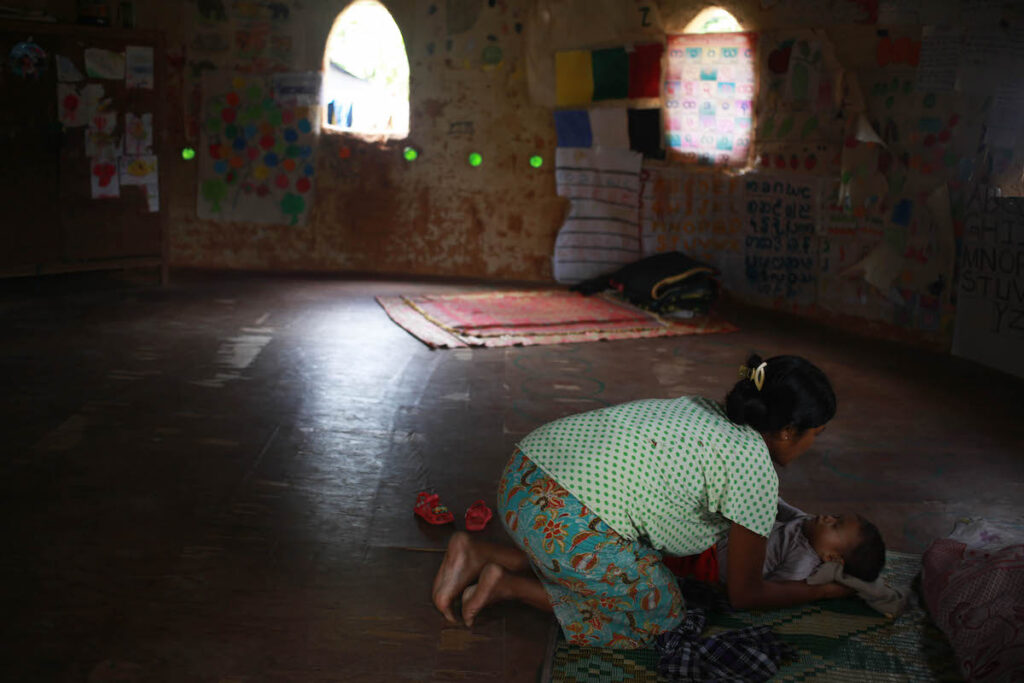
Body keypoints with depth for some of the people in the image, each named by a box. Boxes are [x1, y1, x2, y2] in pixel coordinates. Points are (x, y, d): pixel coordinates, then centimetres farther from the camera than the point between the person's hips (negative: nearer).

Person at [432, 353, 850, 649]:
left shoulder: (702, 411, 17)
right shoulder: (753, 466, -6)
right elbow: (744, 594, 5)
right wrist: (821, 591, 21)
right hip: (566, 523, -9)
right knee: (658, 615, 11)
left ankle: (477, 554, 15)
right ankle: (508, 587, 3)